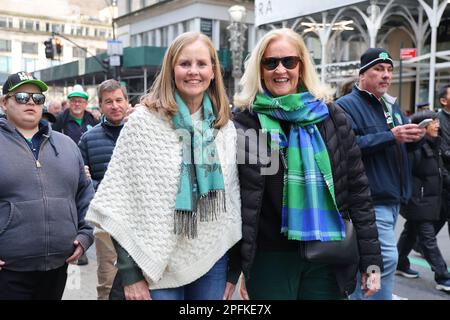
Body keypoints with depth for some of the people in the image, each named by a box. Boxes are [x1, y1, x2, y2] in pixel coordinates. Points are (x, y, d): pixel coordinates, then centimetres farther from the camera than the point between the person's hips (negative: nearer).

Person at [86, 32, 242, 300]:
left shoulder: (226, 127, 4)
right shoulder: (144, 121, -8)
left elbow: (232, 196, 9)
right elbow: (123, 199, -8)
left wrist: (234, 271, 9)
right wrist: (129, 273, -10)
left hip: (213, 261, 4)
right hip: (159, 264, -3)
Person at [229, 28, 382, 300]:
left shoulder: (331, 116, 2)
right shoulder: (245, 122, -5)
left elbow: (357, 189, 4)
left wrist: (371, 258, 2)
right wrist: (231, 266, -8)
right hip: (269, 258, -2)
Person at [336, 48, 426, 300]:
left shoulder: (392, 105, 19)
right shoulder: (347, 105, -8)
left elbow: (406, 145, 22)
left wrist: (416, 135, -1)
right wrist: (391, 137, -24)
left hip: (393, 197, 8)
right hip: (371, 199, -8)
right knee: (386, 259, -11)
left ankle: (360, 295, 28)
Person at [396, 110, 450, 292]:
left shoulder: (433, 145, 12)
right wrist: (414, 198, -23)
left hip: (430, 201, 9)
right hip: (417, 202, -9)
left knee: (410, 233, 20)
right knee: (429, 239, -4)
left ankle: (400, 265, 33)